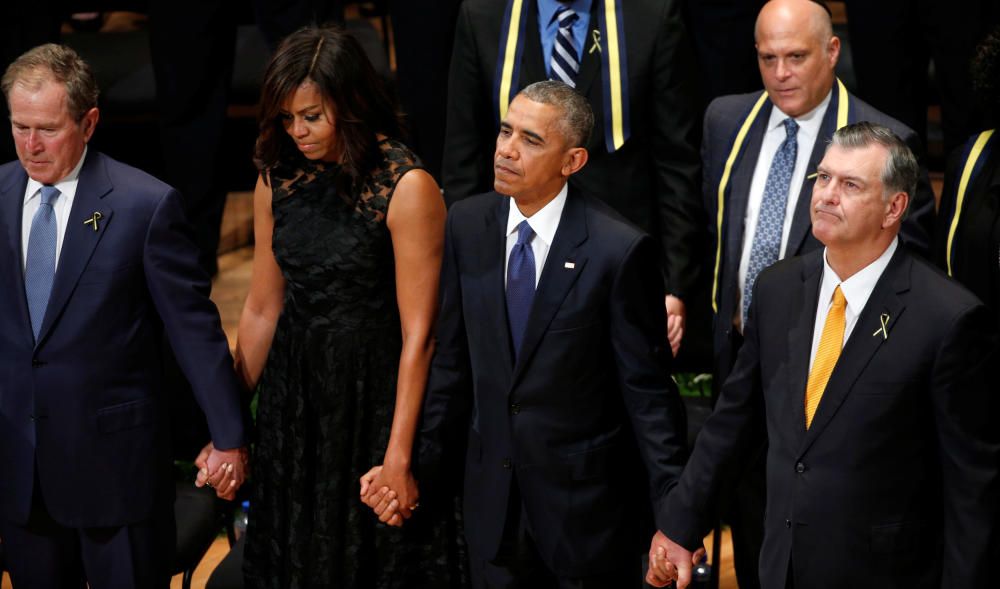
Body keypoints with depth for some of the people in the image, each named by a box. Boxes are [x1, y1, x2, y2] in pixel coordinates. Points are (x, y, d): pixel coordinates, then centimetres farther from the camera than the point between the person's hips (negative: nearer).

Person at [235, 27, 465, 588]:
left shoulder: (406, 187, -15)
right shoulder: (278, 181, 2)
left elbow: (417, 333, -16)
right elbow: (262, 310, 10)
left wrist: (398, 457, -17)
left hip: (375, 397, -5)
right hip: (292, 393, 5)